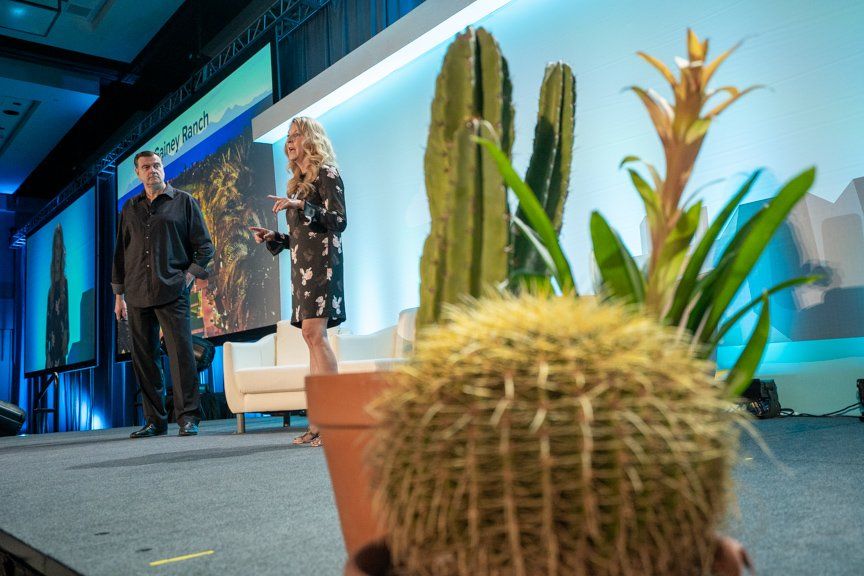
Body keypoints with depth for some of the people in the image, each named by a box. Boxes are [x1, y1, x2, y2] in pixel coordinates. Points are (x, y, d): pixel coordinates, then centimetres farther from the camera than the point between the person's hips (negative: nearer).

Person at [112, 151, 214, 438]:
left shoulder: (183, 202, 8)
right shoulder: (130, 209, 18)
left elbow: (204, 246, 6)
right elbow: (120, 252, 20)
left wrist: (189, 276, -5)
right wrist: (119, 294, 15)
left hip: (172, 293, -4)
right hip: (138, 296, 4)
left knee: (181, 353, -9)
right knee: (144, 358, 4)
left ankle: (187, 417, -3)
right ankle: (154, 420, 12)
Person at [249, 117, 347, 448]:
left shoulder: (326, 174, 0)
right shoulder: (298, 182, 24)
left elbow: (339, 220, -12)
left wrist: (300, 206, -19)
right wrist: (273, 238, 10)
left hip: (321, 261, -8)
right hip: (302, 265, 8)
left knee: (314, 333, -18)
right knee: (314, 338, 3)